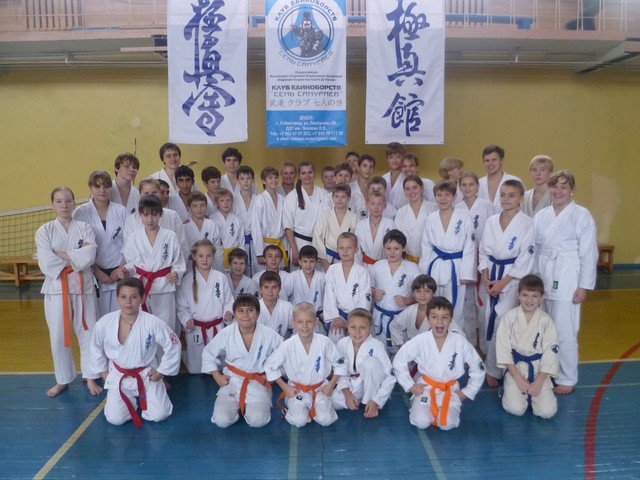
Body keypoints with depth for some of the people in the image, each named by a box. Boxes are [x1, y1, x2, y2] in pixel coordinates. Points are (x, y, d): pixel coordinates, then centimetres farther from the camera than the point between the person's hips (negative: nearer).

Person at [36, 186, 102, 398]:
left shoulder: (85, 229, 1)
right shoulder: (44, 231, 0)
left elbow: (90, 256, -15)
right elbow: (47, 264, -12)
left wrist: (62, 255, -16)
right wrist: (77, 258, -12)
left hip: (83, 287, 0)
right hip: (57, 289, 0)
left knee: (88, 333, 6)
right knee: (58, 337, 9)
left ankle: (90, 378, 23)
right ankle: (63, 379, 28)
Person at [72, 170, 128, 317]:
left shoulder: (121, 211, 5)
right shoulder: (81, 213, -1)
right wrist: (97, 272, -8)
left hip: (118, 274, 2)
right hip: (94, 275, -1)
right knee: (95, 317, 0)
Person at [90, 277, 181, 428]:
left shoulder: (152, 323, -23)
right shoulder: (104, 323, -16)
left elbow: (173, 346, -11)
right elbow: (96, 348, 5)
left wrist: (161, 371, -5)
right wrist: (104, 372, 7)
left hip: (147, 375, -1)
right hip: (119, 376, 1)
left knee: (158, 415, -9)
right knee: (115, 419, -9)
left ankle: (143, 397, 25)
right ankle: (130, 400, 25)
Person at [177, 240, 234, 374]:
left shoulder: (221, 278, -2)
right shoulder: (188, 280, -3)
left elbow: (228, 301, 3)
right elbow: (181, 306, -1)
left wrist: (228, 313, -16)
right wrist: (186, 319, -16)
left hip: (217, 329, 1)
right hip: (196, 330, -1)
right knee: (196, 369, 10)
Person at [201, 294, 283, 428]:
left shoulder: (269, 335, -14)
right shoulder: (226, 334, -11)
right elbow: (208, 354, 5)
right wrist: (217, 377, 0)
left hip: (258, 384, -1)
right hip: (232, 382, 1)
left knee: (257, 421, -21)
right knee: (222, 421, -17)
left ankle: (248, 406, 14)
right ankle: (238, 406, 17)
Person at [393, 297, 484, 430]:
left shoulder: (460, 342, -12)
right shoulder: (420, 341, -13)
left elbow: (478, 368, 0)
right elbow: (399, 361, -3)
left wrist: (466, 392, -1)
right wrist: (410, 386, -4)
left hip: (450, 389, 1)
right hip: (426, 387, 0)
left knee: (447, 424, -21)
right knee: (421, 422, -21)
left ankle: (441, 410, 12)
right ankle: (418, 406, 13)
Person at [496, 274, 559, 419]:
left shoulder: (546, 321, -6)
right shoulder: (509, 317, -9)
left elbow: (550, 353, -5)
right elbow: (503, 349, -8)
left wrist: (539, 382, -11)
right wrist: (518, 378, -11)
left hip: (538, 370, 1)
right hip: (515, 368, -1)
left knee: (547, 411, -13)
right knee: (515, 409, -18)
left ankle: (532, 393, 17)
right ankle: (510, 389, 14)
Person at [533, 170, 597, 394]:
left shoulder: (582, 215, -5)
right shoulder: (541, 215, 7)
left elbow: (589, 252, -5)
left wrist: (584, 286, -8)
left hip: (567, 278, -4)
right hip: (542, 276, 5)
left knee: (564, 331, -2)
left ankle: (567, 379, 15)